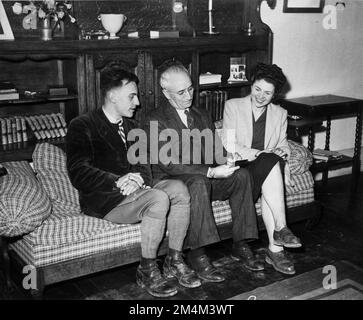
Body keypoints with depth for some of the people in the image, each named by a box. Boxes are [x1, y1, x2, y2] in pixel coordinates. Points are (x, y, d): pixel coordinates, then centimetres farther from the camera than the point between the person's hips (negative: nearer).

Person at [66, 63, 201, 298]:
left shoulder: (130, 126, 21)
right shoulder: (82, 126, -3)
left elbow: (144, 164, 13)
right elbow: (78, 173, -15)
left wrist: (139, 178, -12)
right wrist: (117, 181, -27)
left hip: (133, 191, 7)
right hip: (103, 200, -7)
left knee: (178, 188, -19)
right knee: (158, 198, -30)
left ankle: (175, 261, -9)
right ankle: (147, 270, -16)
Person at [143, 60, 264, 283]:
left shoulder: (202, 116, 15)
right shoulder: (155, 122, -9)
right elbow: (168, 164, -19)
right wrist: (211, 172, -26)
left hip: (205, 178, 6)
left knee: (241, 175, -18)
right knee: (199, 182, -37)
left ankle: (241, 245, -14)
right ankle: (197, 254, -30)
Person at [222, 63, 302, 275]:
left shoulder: (280, 114, 16)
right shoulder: (233, 106, 6)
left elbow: (283, 145, 17)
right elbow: (228, 145, -5)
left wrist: (283, 153, -8)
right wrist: (261, 154, -18)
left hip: (266, 167, 3)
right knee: (270, 162, -34)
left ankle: (275, 249, -34)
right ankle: (280, 229, -34)